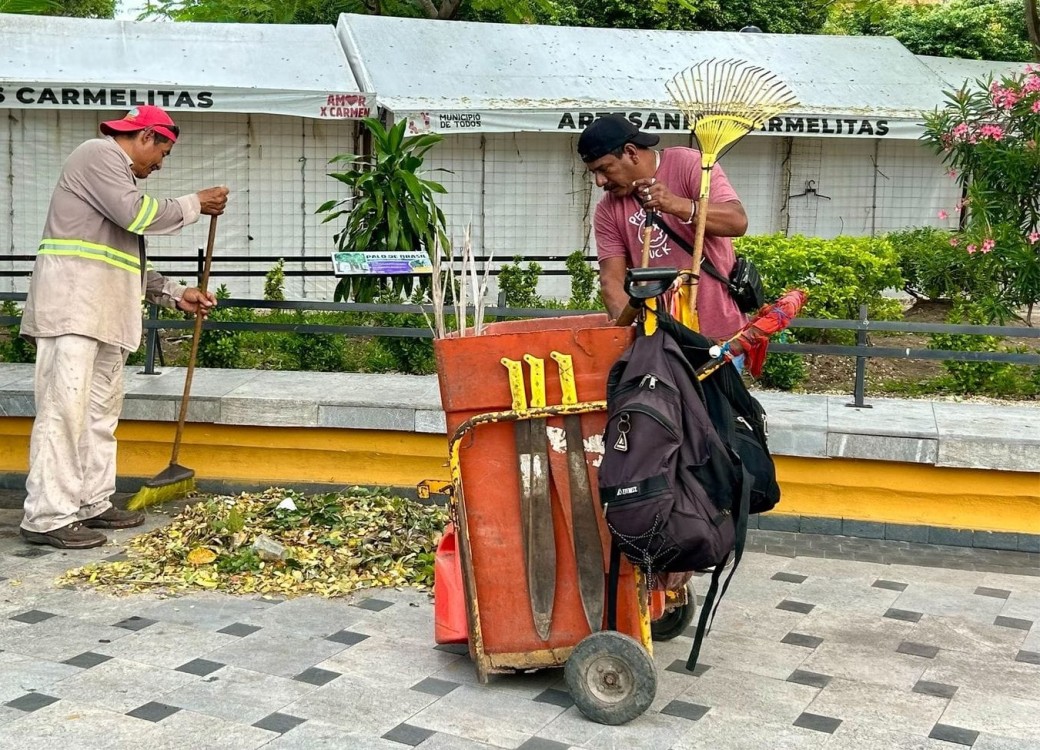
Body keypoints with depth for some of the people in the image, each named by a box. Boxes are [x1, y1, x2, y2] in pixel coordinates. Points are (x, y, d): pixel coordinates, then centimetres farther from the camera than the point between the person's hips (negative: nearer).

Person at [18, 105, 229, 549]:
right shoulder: (100, 153, -2)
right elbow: (137, 214, -15)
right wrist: (195, 205, -2)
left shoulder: (118, 174, 27)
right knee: (64, 408, -12)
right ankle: (47, 518, -11)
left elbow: (125, 264, 26)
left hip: (103, 313, 11)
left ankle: (92, 504, 14)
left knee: (101, 410, 10)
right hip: (72, 306, -11)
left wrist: (175, 294, 20)